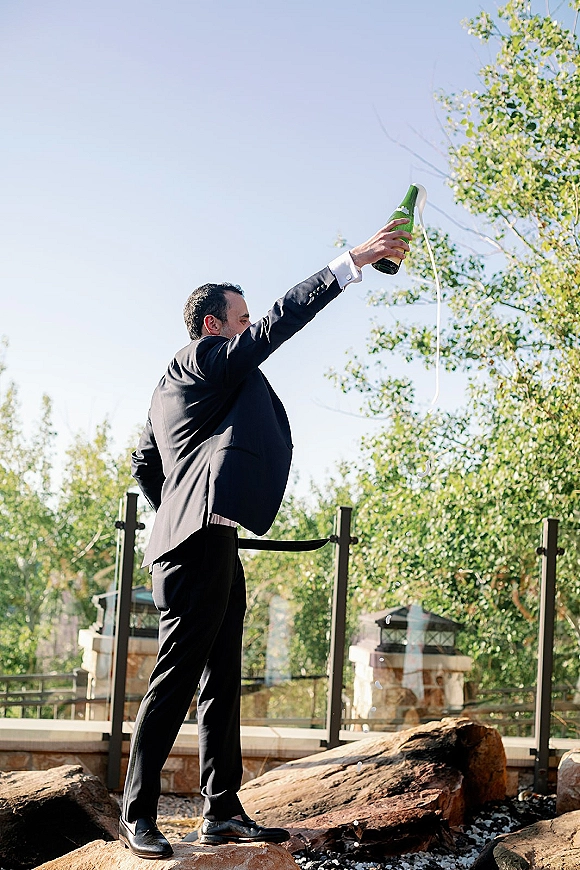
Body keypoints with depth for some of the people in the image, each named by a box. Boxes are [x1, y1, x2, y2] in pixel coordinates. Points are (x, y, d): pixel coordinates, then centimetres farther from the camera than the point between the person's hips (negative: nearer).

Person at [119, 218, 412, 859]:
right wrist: (352, 261, -15)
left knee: (221, 685, 9)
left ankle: (222, 813, 12)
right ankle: (137, 817, -2)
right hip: (199, 545, -11)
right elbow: (279, 321, -13)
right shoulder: (203, 359, -4)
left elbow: (143, 464, 29)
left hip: (210, 549, 11)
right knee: (175, 681, -8)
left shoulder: (172, 387, 25)